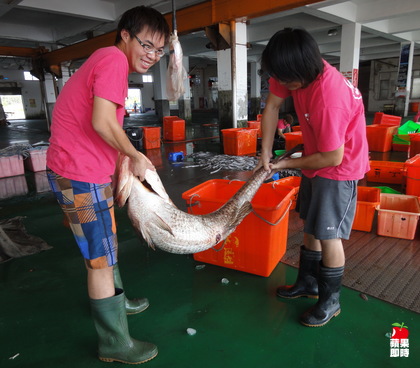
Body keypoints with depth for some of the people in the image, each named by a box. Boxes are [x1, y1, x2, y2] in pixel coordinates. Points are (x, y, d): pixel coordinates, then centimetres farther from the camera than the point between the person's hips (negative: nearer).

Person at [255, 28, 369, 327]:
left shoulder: (328, 98, -35)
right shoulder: (297, 71, -12)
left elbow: (333, 157, -28)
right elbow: (272, 105, -1)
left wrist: (287, 164, -14)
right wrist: (265, 153, -5)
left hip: (340, 166, -8)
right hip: (316, 159, 8)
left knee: (328, 234, -2)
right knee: (311, 225, 16)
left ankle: (331, 300, 20)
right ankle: (308, 283, 35)